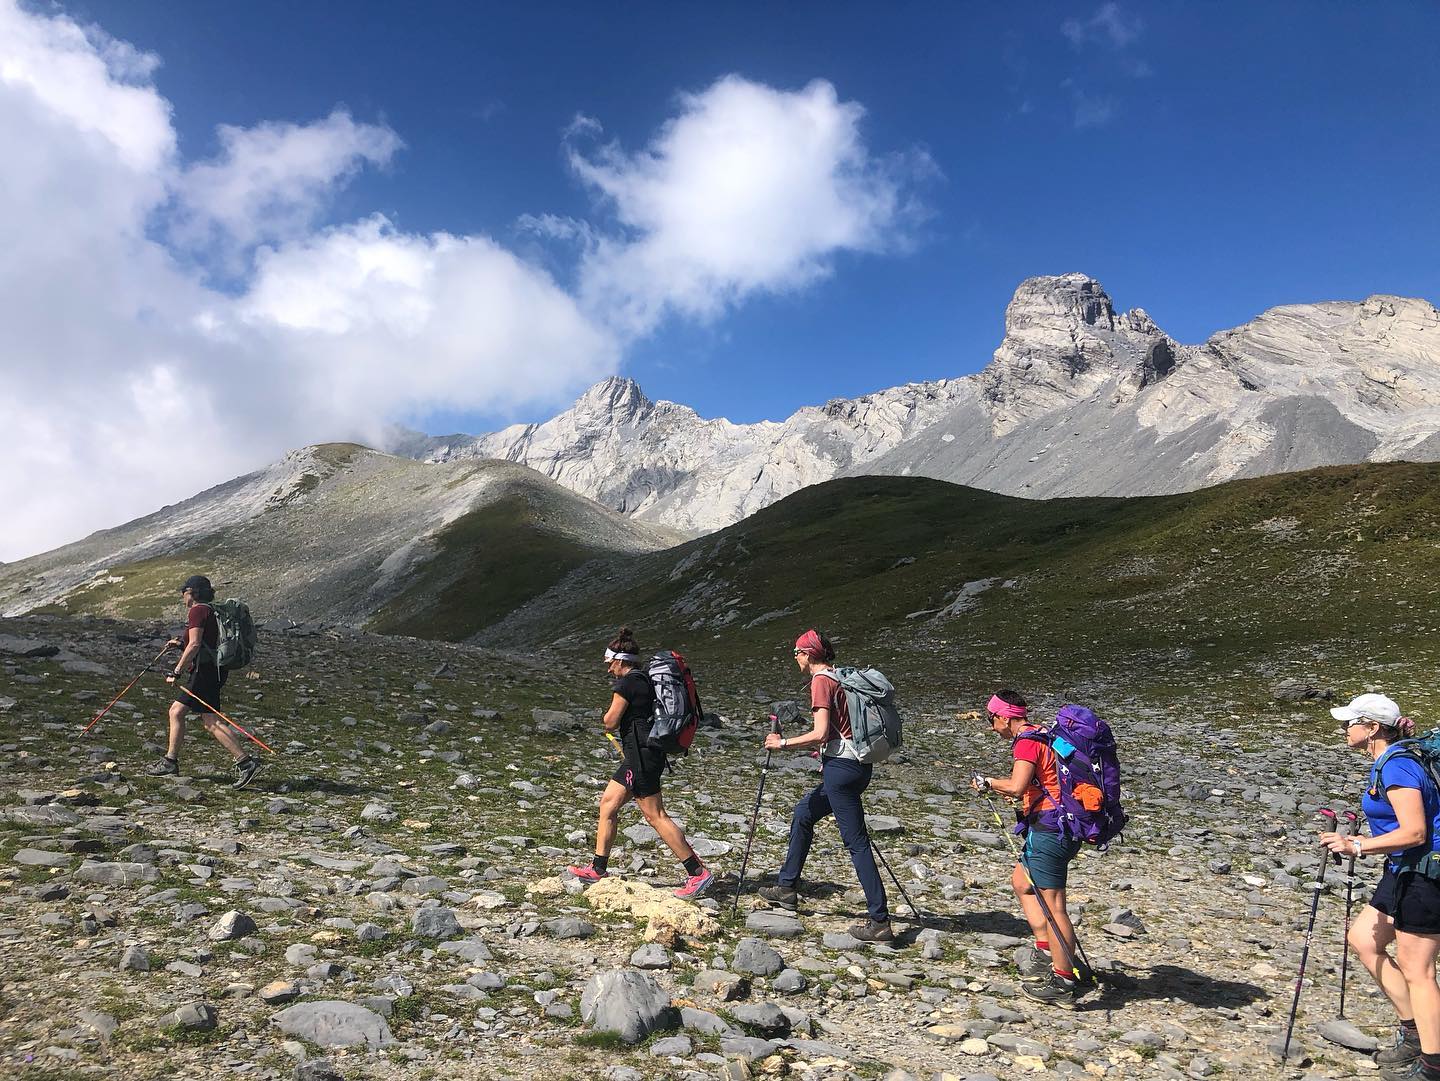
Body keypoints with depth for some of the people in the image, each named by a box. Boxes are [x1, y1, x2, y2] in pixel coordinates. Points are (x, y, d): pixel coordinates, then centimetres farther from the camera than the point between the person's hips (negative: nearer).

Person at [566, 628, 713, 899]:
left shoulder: (625, 684, -13)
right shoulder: (645, 680, 15)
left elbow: (610, 723, -12)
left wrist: (608, 716, 8)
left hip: (640, 754, -10)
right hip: (643, 753, 10)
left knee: (656, 816, -6)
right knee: (607, 803, 14)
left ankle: (698, 873, -3)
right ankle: (598, 868, 20)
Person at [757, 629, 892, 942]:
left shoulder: (821, 681, -12)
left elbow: (820, 734, -19)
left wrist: (783, 743, -8)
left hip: (841, 768, -10)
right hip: (857, 764, 10)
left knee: (857, 843, -7)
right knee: (803, 814, 22)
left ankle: (879, 922, -4)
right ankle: (787, 887, 32)